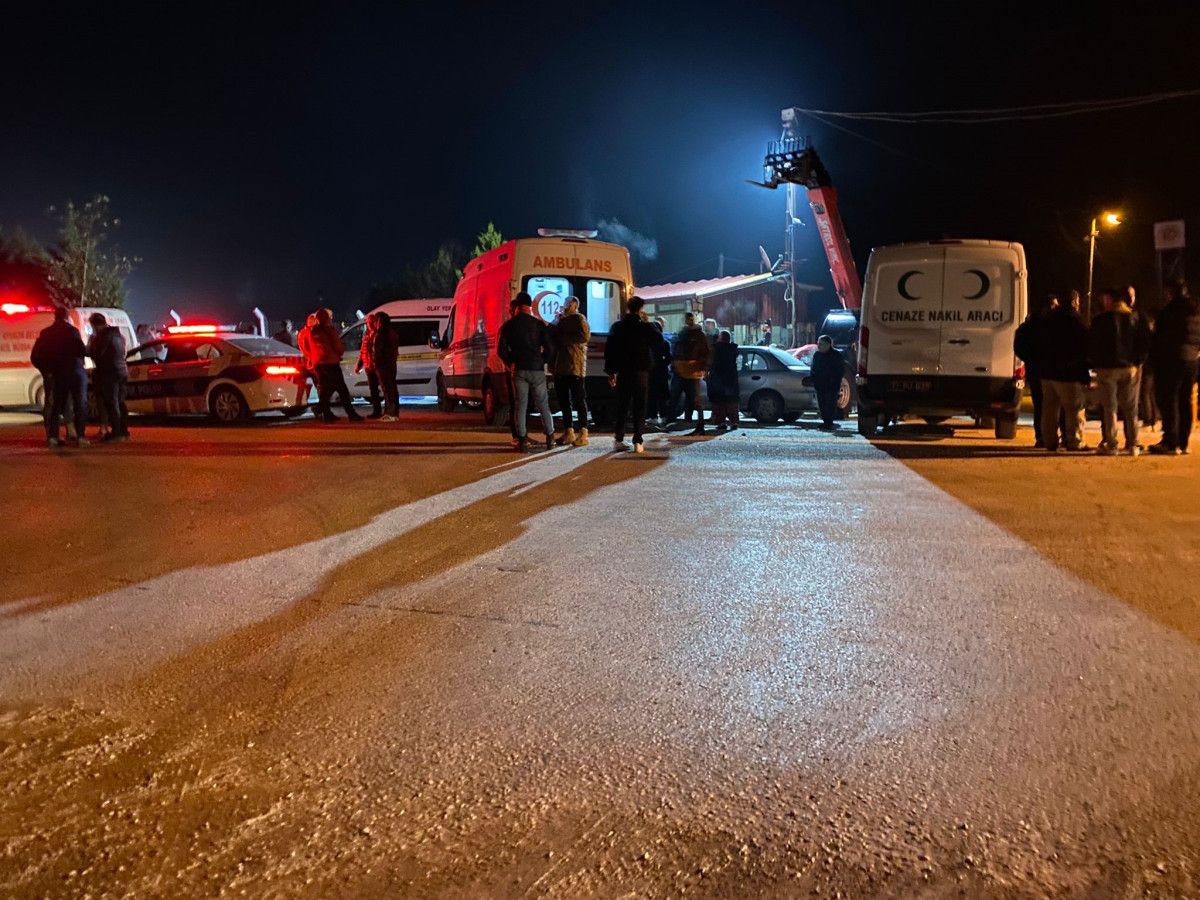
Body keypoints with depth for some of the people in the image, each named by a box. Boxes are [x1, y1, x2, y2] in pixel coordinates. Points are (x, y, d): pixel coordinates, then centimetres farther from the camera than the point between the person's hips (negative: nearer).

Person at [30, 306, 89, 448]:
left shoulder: (46, 333, 9)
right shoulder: (71, 330, -7)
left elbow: (34, 357, 7)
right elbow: (82, 350, -18)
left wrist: (45, 370, 15)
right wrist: (86, 351, 4)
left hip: (58, 374, 5)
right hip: (75, 371, -5)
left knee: (57, 404, 14)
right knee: (80, 404, -1)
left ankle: (52, 436, 7)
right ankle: (80, 436, -9)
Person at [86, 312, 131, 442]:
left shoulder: (105, 335, -12)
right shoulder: (117, 334, 17)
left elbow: (96, 353, -15)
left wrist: (91, 343, 4)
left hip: (109, 373, -9)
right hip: (122, 371, 9)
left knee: (111, 403, -7)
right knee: (120, 402, 13)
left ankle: (116, 432, -9)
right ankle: (123, 431, 14)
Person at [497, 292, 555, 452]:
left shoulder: (508, 325, 1)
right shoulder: (539, 324, 0)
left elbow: (501, 349, -2)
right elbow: (549, 349, -2)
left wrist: (510, 363, 10)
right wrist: (541, 361, 12)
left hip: (519, 370, 0)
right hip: (537, 369, 0)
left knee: (520, 405, 4)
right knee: (543, 405, 9)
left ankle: (522, 440, 0)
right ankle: (550, 439, 13)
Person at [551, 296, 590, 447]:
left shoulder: (578, 318, -3)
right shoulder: (561, 320, 20)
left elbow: (585, 336, -18)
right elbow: (555, 337, 29)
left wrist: (565, 338, -12)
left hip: (575, 366, -8)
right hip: (560, 366, 8)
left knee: (579, 399, -6)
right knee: (563, 400, 11)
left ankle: (583, 433, -5)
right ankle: (568, 432, 18)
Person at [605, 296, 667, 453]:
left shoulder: (617, 327, 3)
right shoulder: (646, 327, -7)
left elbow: (609, 350, 4)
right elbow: (660, 344, 0)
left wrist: (610, 371, 9)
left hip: (623, 371, 3)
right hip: (641, 371, -3)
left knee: (622, 406, 12)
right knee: (639, 407, 0)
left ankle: (618, 439, 10)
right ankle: (638, 442, -5)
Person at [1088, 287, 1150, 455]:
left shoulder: (1100, 320, -6)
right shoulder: (1135, 319, 6)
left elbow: (1091, 345, -4)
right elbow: (1145, 343, 6)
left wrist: (1095, 364, 7)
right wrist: (1136, 362, 10)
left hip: (1107, 369, -3)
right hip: (1129, 368, 3)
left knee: (1109, 408, 1)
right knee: (1130, 408, 10)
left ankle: (1110, 445, -1)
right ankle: (1132, 444, 10)